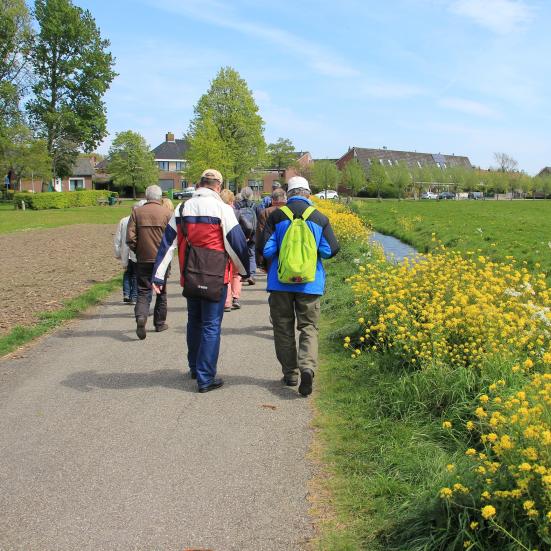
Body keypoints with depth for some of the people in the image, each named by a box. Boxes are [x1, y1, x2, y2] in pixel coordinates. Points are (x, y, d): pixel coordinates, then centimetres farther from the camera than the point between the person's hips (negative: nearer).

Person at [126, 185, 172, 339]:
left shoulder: (137, 212, -1)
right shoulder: (166, 212, -5)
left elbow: (130, 237, -5)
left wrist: (137, 251, 9)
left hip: (143, 259, 1)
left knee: (143, 291, 6)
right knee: (161, 291, 14)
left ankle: (141, 317, -19)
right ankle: (160, 323, 23)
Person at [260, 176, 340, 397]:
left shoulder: (276, 216, -5)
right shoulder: (319, 217, -2)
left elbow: (265, 249, -8)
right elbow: (331, 250, -2)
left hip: (280, 282, 0)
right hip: (309, 284, 0)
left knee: (283, 328, 12)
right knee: (308, 328, 6)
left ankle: (290, 374, 17)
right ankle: (307, 367, -16)